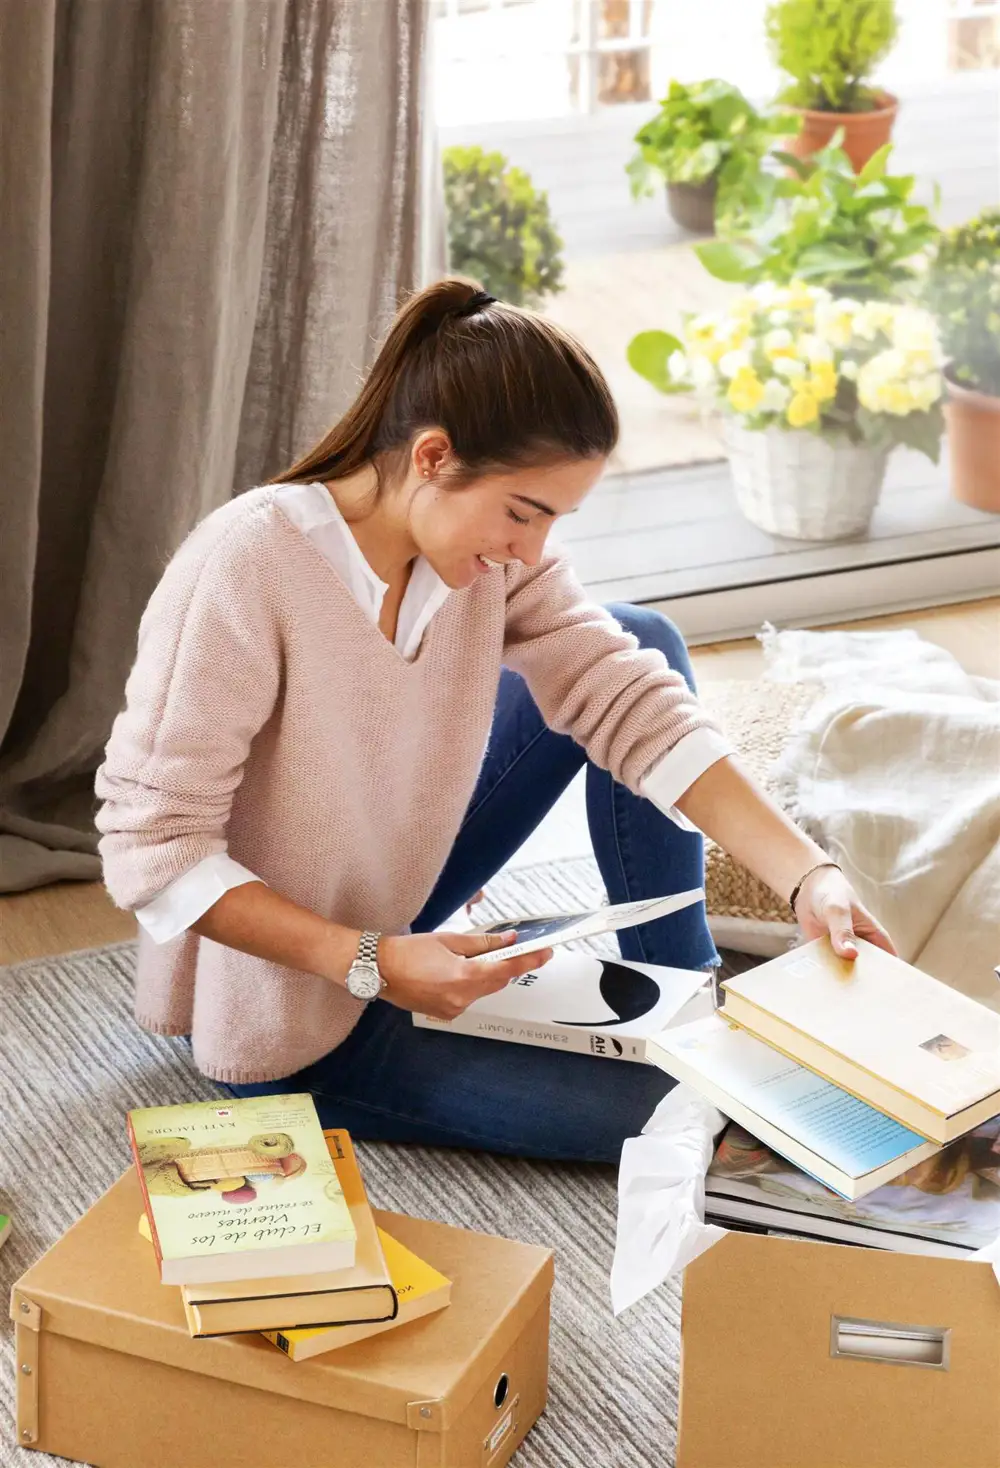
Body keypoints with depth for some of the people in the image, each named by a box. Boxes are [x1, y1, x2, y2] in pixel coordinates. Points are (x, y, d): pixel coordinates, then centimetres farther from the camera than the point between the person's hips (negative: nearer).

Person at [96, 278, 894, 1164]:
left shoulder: (494, 553, -11)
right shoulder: (244, 571, -30)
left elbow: (631, 703, -14)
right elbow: (152, 848, -28)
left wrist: (808, 876, -25)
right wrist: (371, 965, -34)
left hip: (390, 908, 7)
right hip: (287, 1010, -7)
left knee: (644, 640, 0)